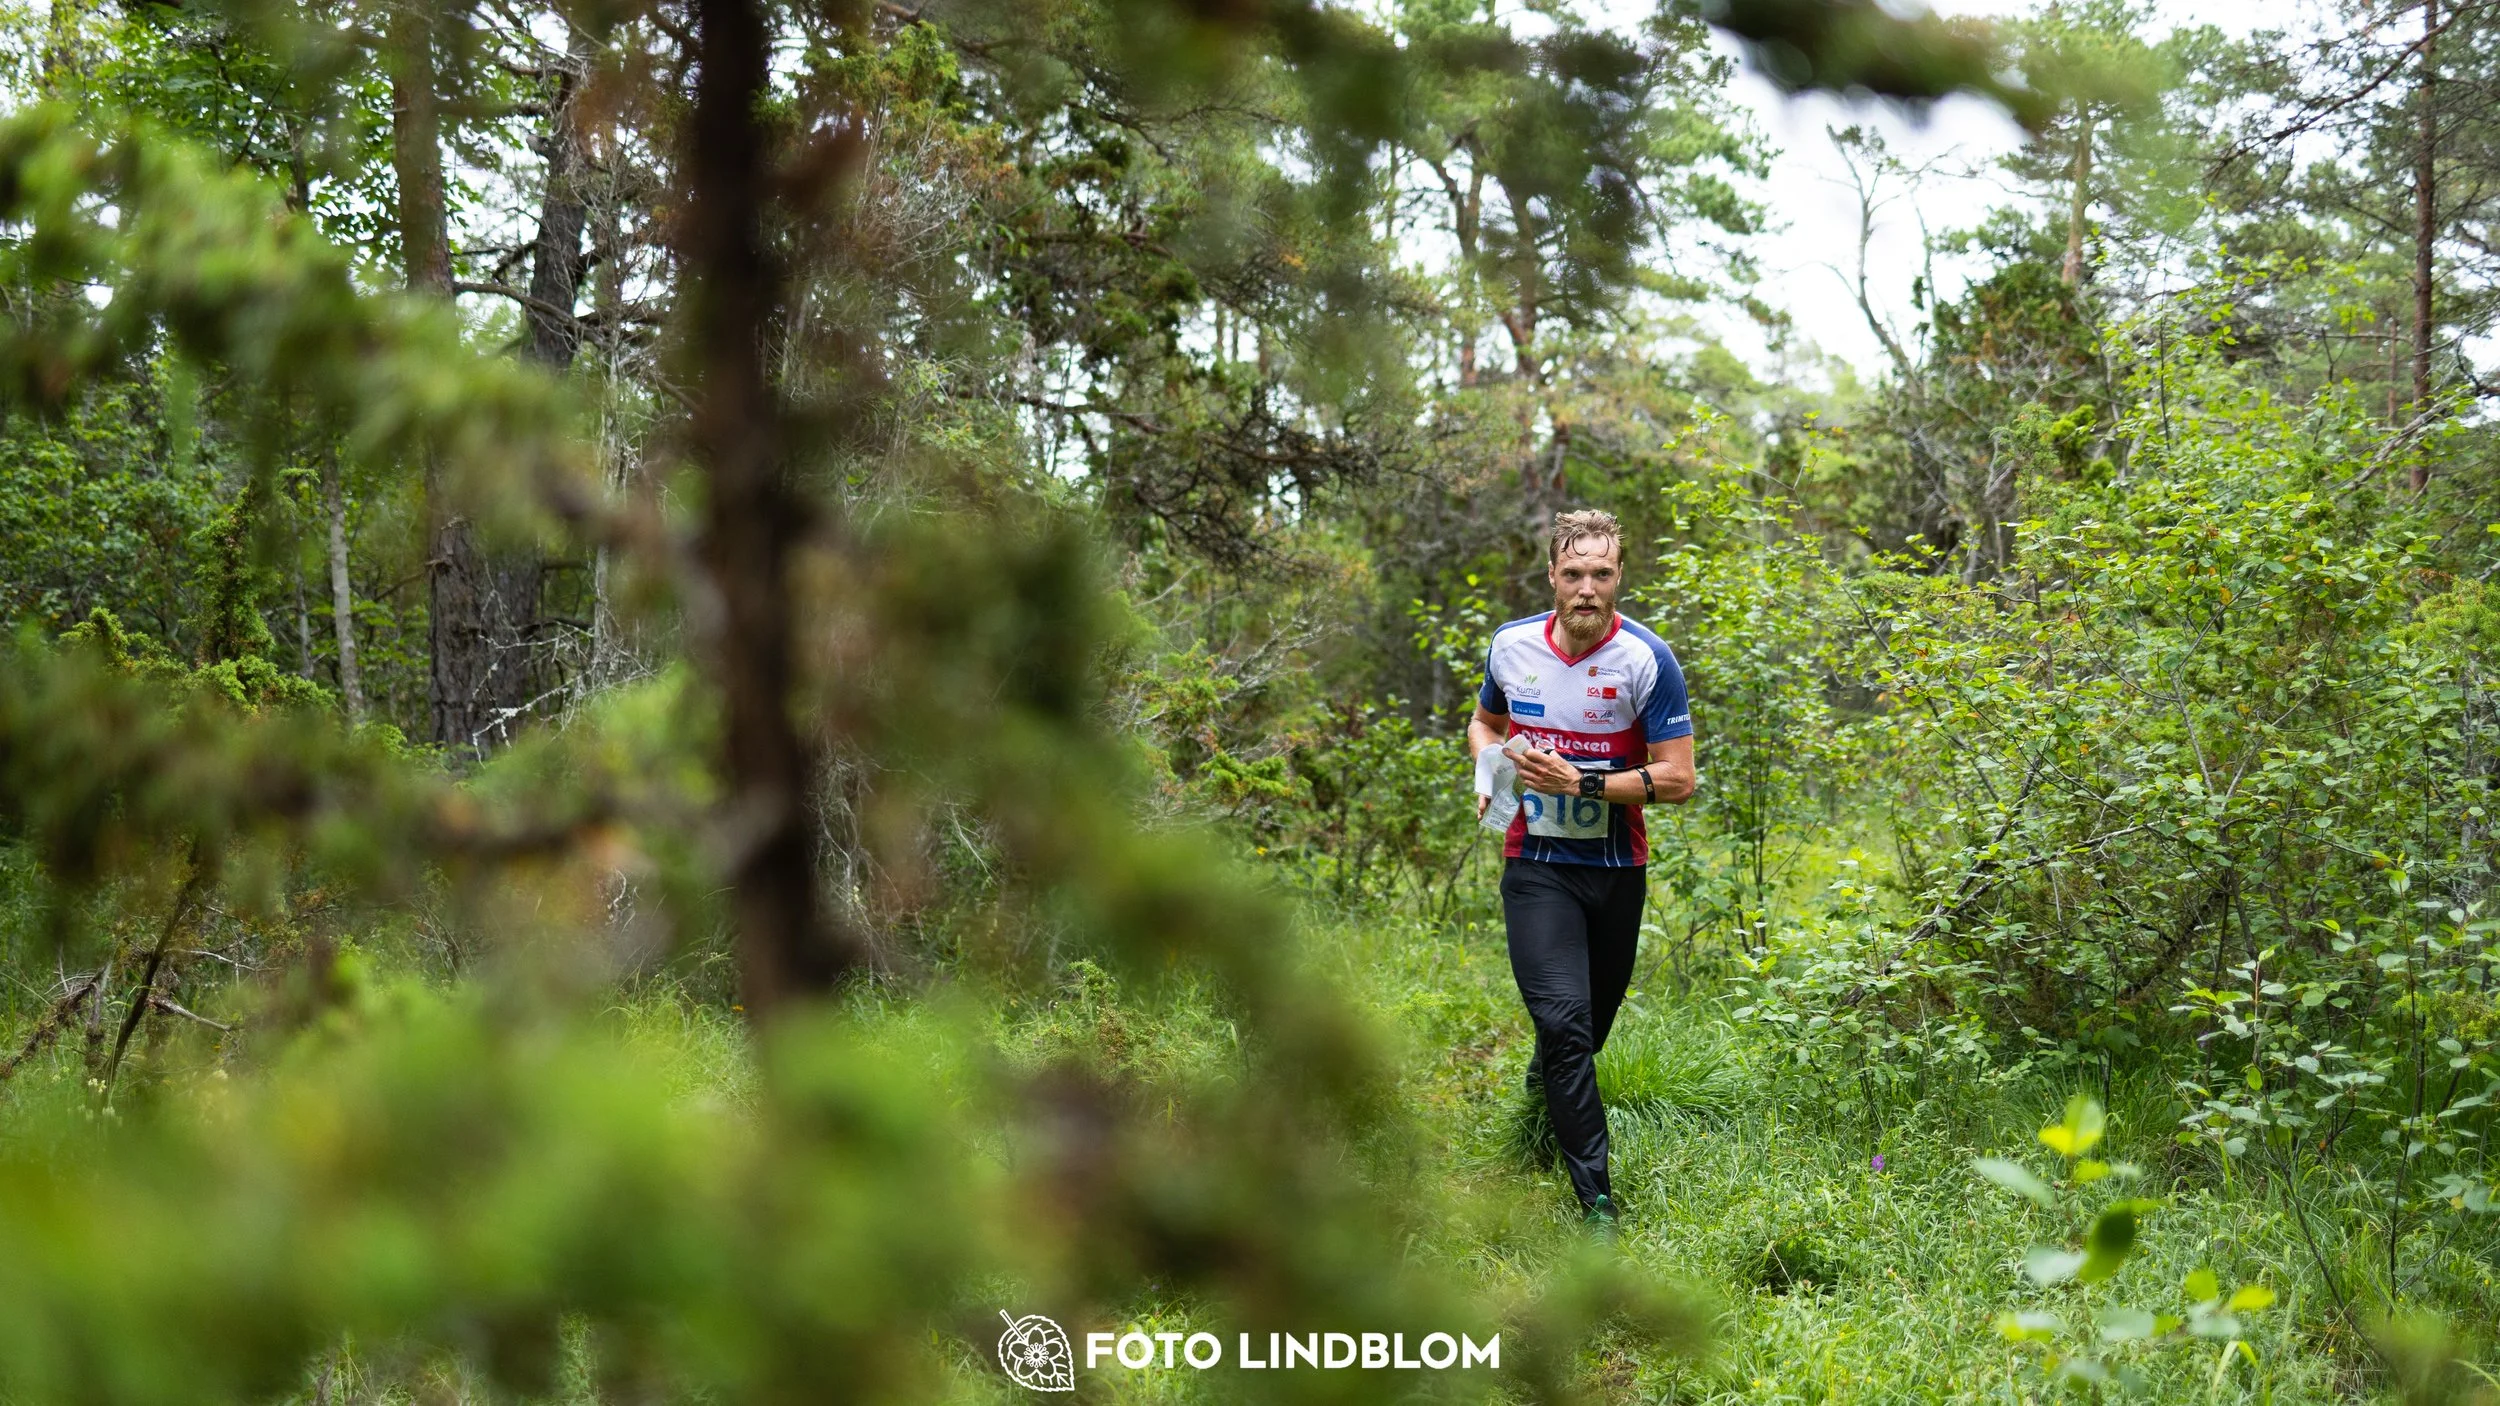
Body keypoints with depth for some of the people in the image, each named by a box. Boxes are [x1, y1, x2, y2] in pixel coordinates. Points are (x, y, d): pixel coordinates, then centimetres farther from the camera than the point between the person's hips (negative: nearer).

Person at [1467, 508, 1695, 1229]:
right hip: (1536, 865, 0)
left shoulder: (1647, 660, -11)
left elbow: (1677, 778, -12)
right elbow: (1485, 721, 19)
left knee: (1595, 1019, 17)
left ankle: (1546, 1072, 54)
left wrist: (1580, 782, -22)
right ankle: (1597, 1202, -12)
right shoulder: (1511, 645, -2)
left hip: (1617, 869, 0)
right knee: (1565, 1020, -16)